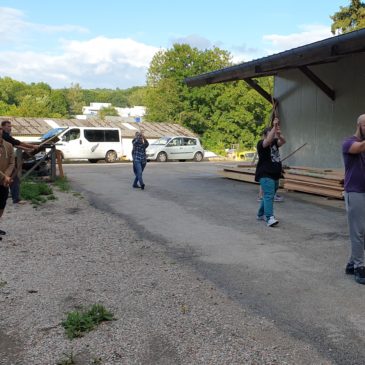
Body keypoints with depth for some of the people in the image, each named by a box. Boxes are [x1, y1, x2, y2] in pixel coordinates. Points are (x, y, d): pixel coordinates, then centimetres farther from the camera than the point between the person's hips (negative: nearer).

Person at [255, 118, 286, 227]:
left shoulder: (274, 143, 12)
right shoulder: (261, 143, -6)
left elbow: (283, 141, -7)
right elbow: (268, 140, -28)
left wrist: (278, 134, -27)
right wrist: (274, 127, -30)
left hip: (275, 175, 8)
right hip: (265, 175, -8)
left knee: (268, 196, 15)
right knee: (269, 195, -18)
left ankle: (261, 214, 30)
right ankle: (270, 218, -25)